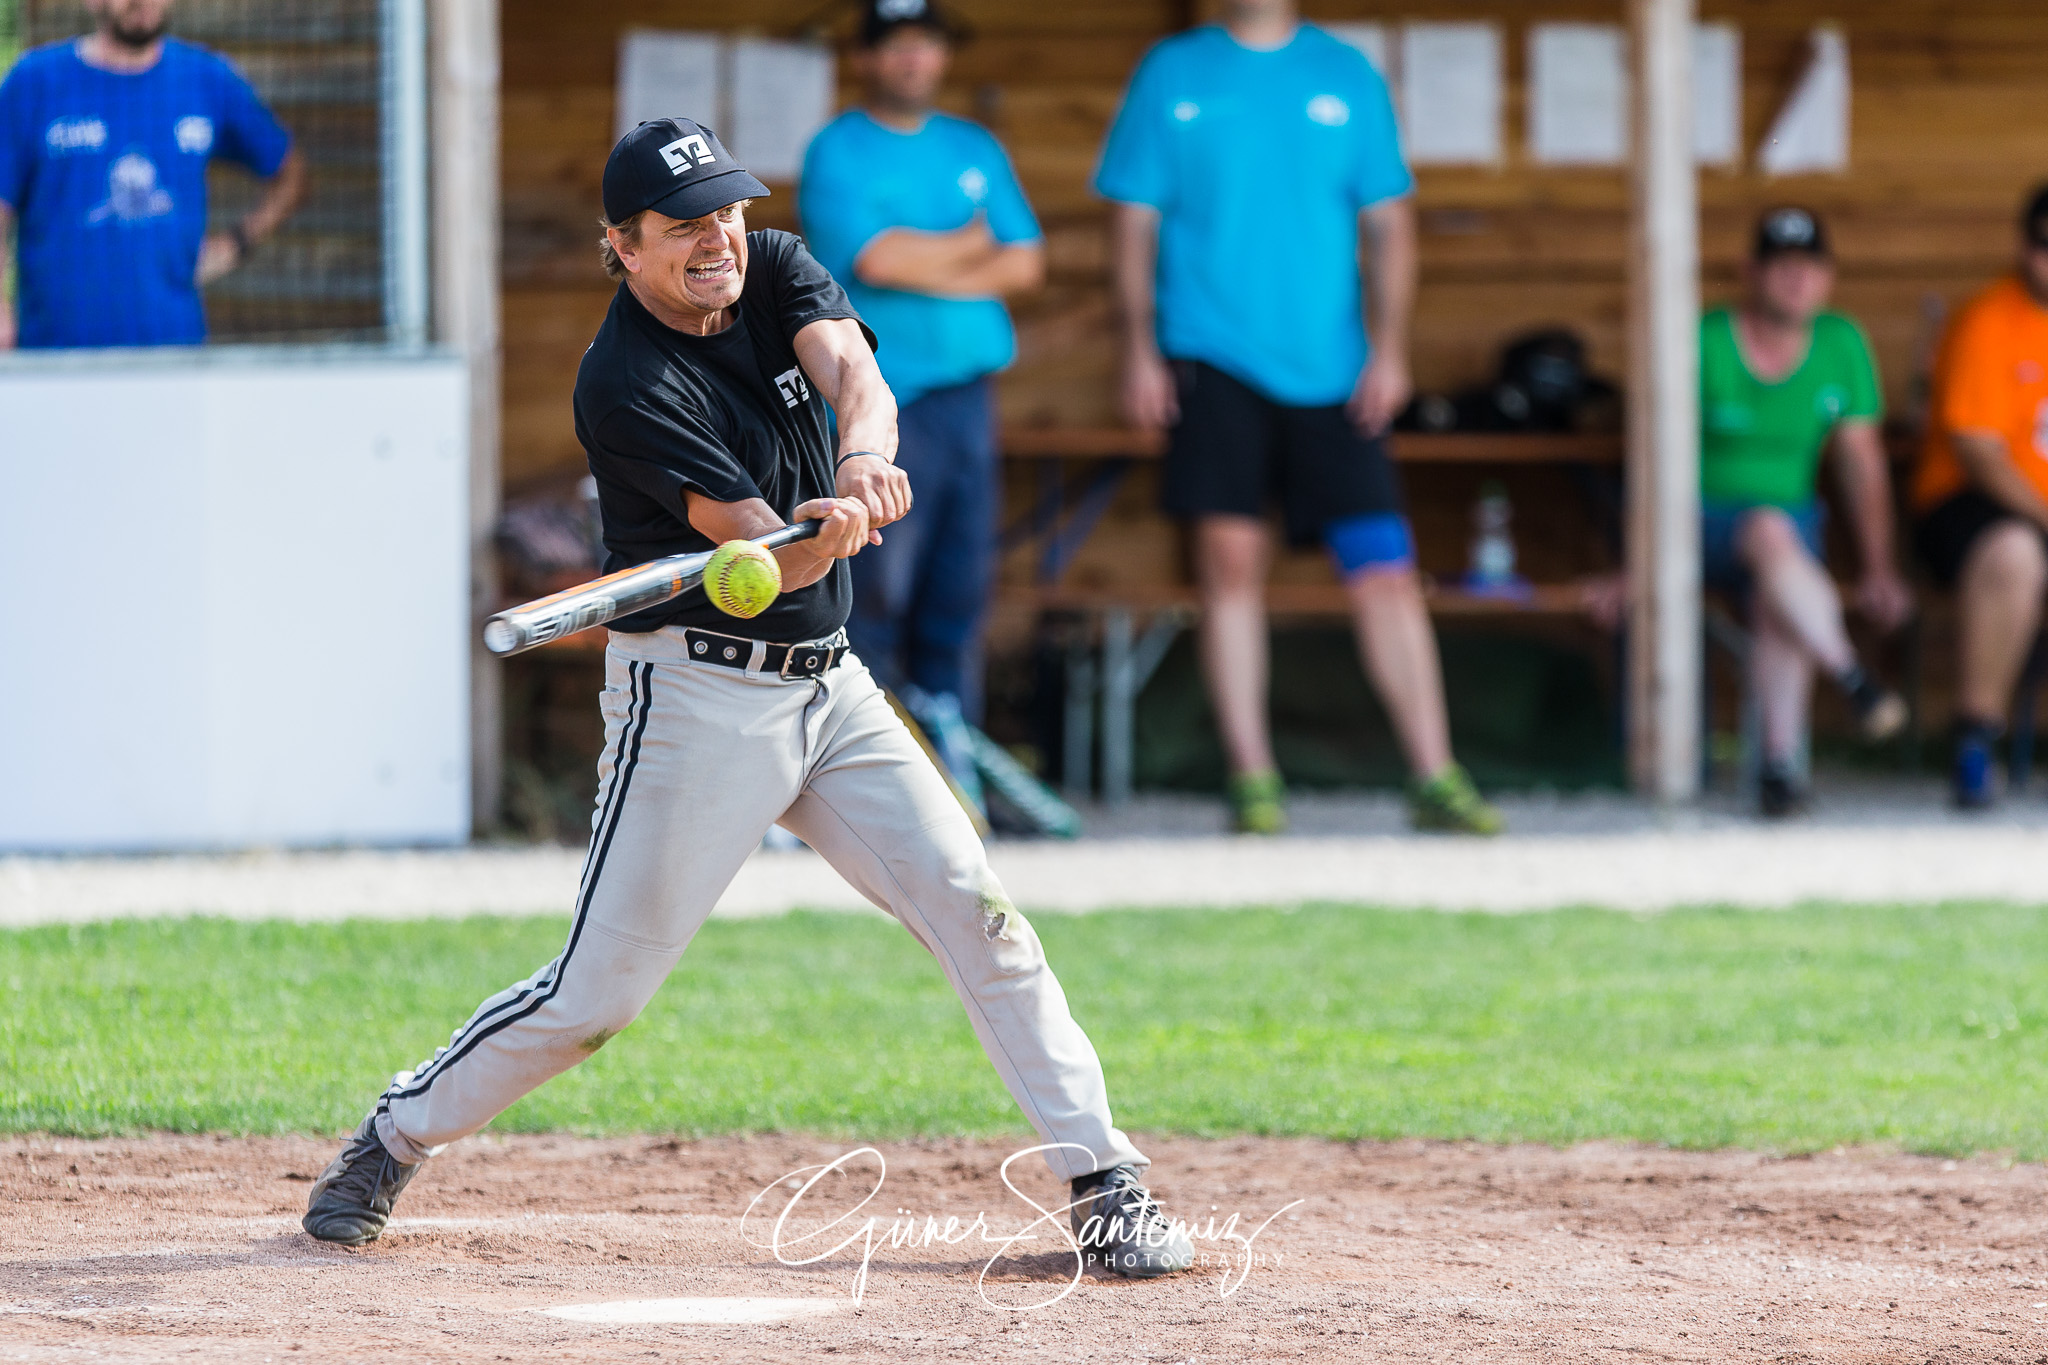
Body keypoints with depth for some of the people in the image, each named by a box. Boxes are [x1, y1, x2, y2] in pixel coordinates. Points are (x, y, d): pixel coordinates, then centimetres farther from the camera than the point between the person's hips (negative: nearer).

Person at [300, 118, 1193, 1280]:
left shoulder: (776, 274, 4)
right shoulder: (625, 386, -17)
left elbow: (851, 370, -17)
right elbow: (769, 558, -24)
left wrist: (862, 464, -39)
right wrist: (834, 527, -46)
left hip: (829, 684, 6)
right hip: (697, 695, -6)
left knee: (973, 907, -4)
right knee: (600, 991, -6)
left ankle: (1104, 1183, -1)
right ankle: (397, 1139, 15)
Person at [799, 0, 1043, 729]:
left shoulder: (975, 149, 17)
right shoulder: (838, 152, 0)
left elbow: (1025, 263, 8)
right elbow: (875, 259, -15)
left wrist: (926, 269, -6)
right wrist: (971, 243, -1)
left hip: (967, 394, 5)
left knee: (961, 587, 6)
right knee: (879, 593, -10)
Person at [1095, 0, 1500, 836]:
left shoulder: (1347, 77, 9)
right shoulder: (1171, 75, 7)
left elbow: (1389, 222, 9)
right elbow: (1135, 219, 6)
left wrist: (1388, 348, -1)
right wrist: (1140, 350, -4)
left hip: (1330, 368, 1)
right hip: (1212, 358, -1)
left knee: (1385, 570, -4)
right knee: (1231, 556, -5)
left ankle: (1434, 777, 0)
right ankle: (1251, 778, 2)